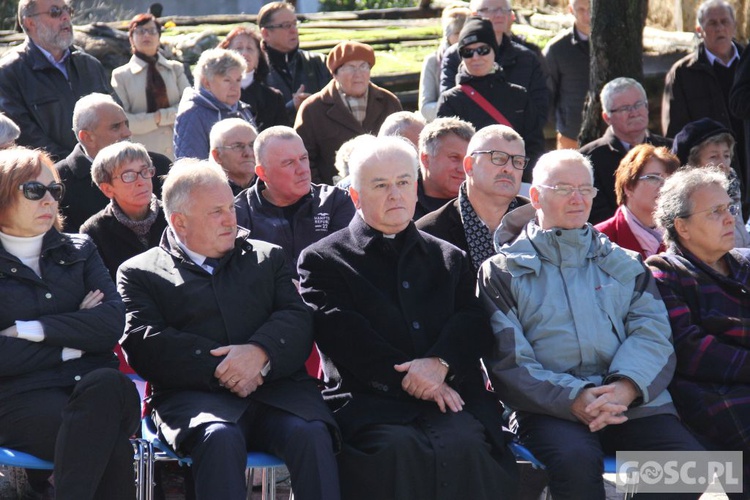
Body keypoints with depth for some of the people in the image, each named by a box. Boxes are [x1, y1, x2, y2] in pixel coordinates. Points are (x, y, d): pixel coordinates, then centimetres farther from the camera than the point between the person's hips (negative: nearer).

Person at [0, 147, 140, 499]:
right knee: (111, 447, -35)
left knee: (110, 384, -36)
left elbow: (113, 322, 2)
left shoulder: (79, 251, 20)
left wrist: (33, 330, -5)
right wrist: (73, 343, -1)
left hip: (96, 388, 4)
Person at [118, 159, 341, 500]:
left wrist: (260, 352, -12)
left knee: (312, 434, -31)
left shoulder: (266, 257, 26)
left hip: (275, 389, 3)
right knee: (221, 439, -37)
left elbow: (298, 321, 11)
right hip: (195, 394, -2)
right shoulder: (139, 273, 16)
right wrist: (218, 369, -11)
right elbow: (145, 344, 0)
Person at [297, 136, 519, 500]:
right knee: (399, 448, -36)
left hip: (451, 396, 3)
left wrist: (439, 363, -11)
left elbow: (474, 322, 11)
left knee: (465, 447, -32)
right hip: (369, 401, -2)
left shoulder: (449, 258, 25)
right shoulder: (323, 260, 13)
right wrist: (407, 377, -11)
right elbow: (343, 333, -1)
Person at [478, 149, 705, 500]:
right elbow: (507, 361, 2)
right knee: (576, 460, -36)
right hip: (551, 411, -3)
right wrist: (573, 399, -15)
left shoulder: (625, 264, 24)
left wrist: (626, 386, -14)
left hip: (632, 402, 3)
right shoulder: (503, 270, 13)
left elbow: (652, 335, 9)